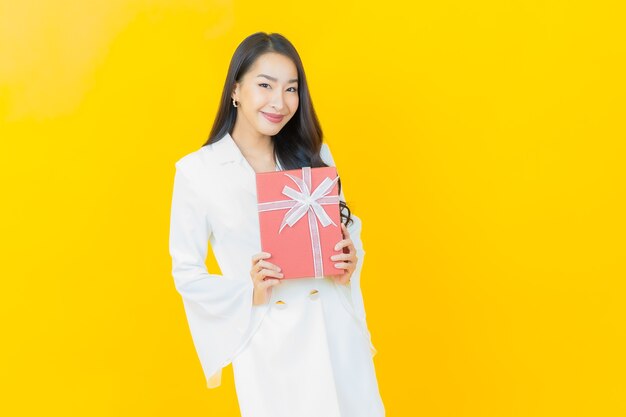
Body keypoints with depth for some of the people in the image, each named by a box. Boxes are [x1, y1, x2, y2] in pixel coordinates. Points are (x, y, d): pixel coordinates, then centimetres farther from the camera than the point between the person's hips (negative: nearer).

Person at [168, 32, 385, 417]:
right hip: (266, 343, -3)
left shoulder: (314, 155, 4)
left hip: (334, 329, 3)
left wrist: (349, 264, -9)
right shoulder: (196, 171, -7)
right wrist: (250, 293, -17)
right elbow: (187, 274, -2)